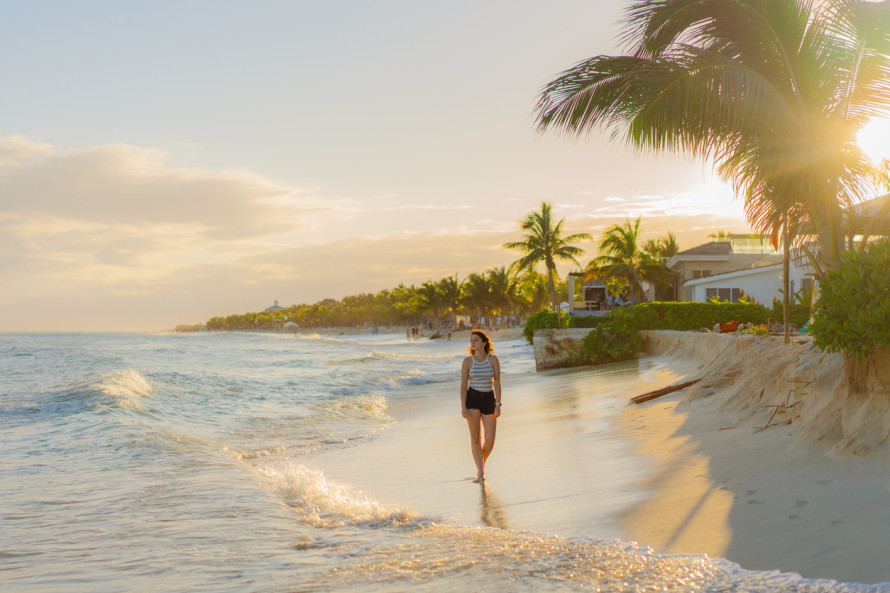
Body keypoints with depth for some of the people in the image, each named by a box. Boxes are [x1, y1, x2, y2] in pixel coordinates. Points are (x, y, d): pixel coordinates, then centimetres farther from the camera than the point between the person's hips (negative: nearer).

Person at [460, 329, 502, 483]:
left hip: (489, 400, 1)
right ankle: (481, 473, 1)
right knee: (475, 438, -6)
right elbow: (463, 385, -1)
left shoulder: (493, 359, -1)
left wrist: (498, 405, -6)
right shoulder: (467, 361, -1)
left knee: (490, 440, -3)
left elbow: (497, 383, 0)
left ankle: (480, 466, 24)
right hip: (472, 399, -1)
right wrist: (463, 407, -10)